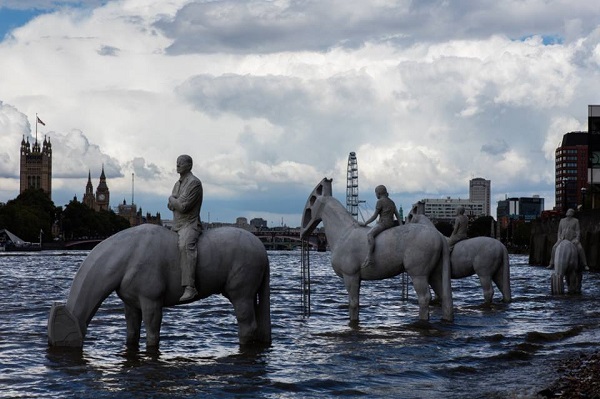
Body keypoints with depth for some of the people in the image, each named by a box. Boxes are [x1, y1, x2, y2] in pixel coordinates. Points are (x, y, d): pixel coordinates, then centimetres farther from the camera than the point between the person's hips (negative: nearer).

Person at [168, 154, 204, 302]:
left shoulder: (194, 183, -12)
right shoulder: (178, 183, 18)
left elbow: (183, 206, -19)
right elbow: (171, 206, 20)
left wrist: (172, 199, 0)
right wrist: (176, 202, -2)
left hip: (190, 225, -10)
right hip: (177, 226, 10)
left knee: (186, 245, -37)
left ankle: (189, 287, -51)